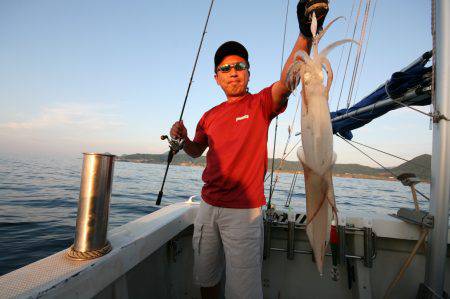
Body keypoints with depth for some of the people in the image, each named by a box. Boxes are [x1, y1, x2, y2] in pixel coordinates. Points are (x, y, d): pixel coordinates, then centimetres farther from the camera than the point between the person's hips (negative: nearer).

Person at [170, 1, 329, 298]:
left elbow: (287, 81, -24)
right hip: (208, 206, 5)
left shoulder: (261, 104, -5)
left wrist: (306, 35, -38)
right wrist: (183, 139, -1)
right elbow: (196, 151, 20)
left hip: (243, 211, -5)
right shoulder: (210, 116, 9)